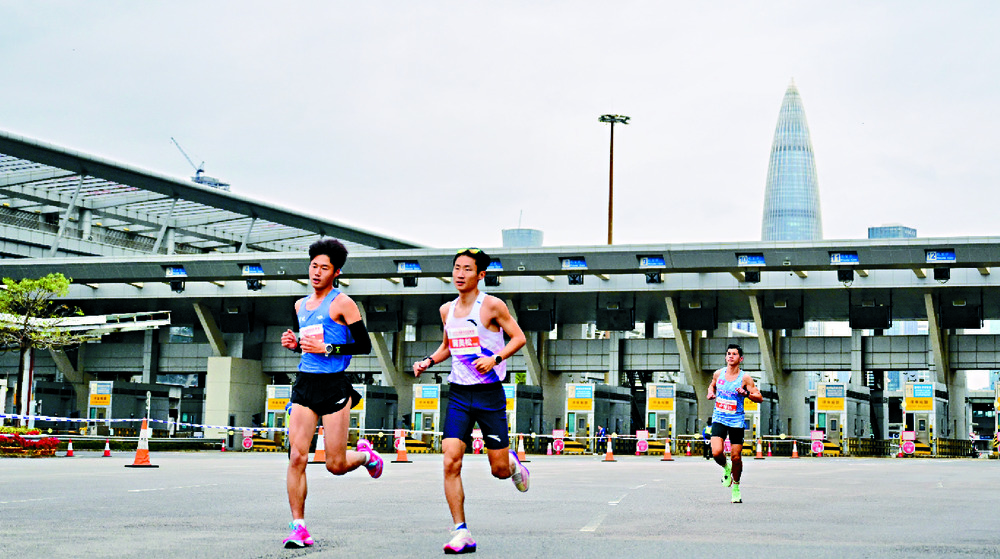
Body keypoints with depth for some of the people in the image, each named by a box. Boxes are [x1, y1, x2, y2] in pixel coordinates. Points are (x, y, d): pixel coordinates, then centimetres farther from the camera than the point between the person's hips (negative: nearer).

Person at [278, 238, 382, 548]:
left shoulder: (342, 303, -5)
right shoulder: (301, 305, 15)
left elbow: (364, 345, -7)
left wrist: (326, 349, -15)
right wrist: (295, 344, 7)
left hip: (334, 385, -5)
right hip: (305, 383, 5)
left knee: (336, 465, -1)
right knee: (297, 457, -8)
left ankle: (365, 454, 33)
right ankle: (298, 526, -2)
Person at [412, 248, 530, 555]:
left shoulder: (492, 305, -6)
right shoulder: (446, 310, 10)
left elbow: (519, 337, -4)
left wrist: (495, 358, -19)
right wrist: (428, 361, 6)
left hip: (489, 393, -4)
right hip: (458, 393, 4)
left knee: (499, 469, 1)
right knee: (451, 462, -12)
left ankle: (512, 461, 40)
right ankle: (461, 532, -8)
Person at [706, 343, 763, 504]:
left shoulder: (745, 378, -5)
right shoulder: (718, 373, 4)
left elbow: (760, 398, -5)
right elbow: (712, 385, 26)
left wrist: (746, 393, -22)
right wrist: (710, 393, 4)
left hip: (736, 421, -2)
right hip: (719, 419, 2)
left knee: (736, 457, 1)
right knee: (716, 453, -18)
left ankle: (736, 486, 24)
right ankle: (726, 468, 17)